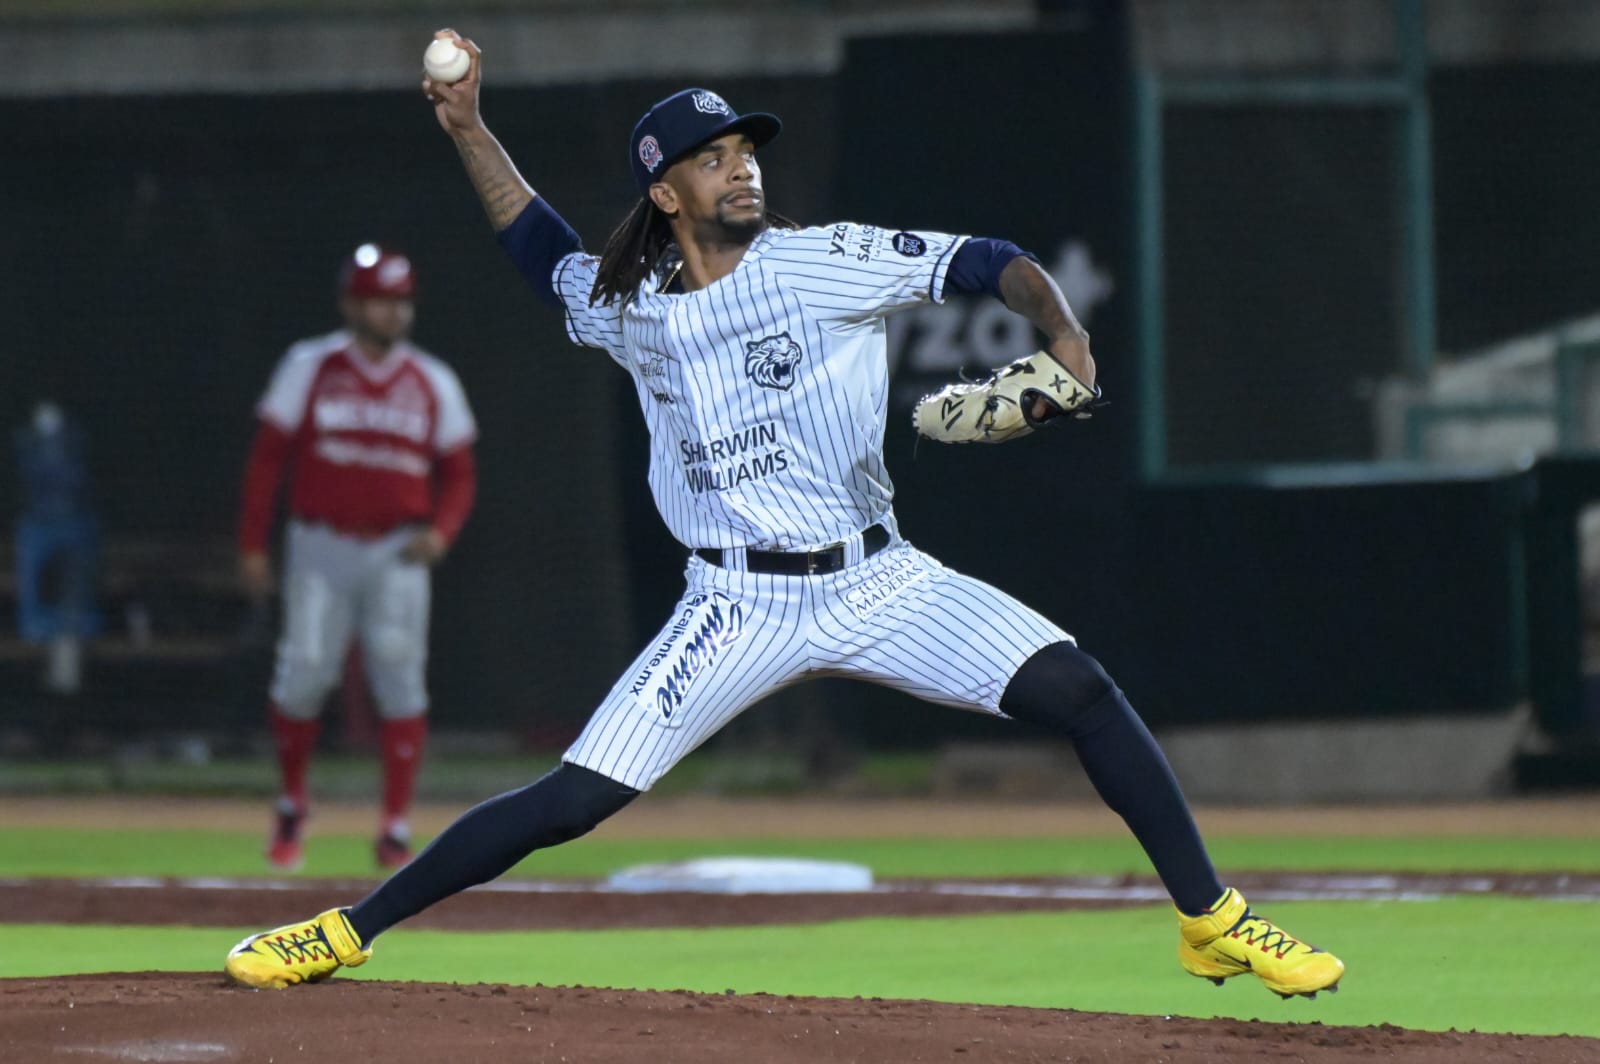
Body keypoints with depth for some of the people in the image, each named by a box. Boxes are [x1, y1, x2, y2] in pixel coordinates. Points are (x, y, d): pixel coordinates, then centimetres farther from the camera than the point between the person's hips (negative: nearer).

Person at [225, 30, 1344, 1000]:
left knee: (1077, 689, -19)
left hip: (876, 582, -1)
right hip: (736, 607, 1)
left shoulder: (824, 261, -4)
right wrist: (469, 130, 21)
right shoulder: (631, 312, 6)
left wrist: (1066, 337, -27)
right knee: (572, 800, -8)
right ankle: (347, 930, 3)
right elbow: (547, 249, 27)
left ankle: (1211, 921, -9)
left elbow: (986, 263, -9)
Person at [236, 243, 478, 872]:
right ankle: (291, 809, 17)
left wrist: (441, 531, -9)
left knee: (400, 682, -6)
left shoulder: (433, 384, 8)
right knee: (304, 674, -6)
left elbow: (459, 474, 10)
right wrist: (252, 546, -2)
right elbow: (268, 458, 3)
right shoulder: (308, 368, 2)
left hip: (398, 554, 1)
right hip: (321, 548, -1)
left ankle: (395, 830, 0)